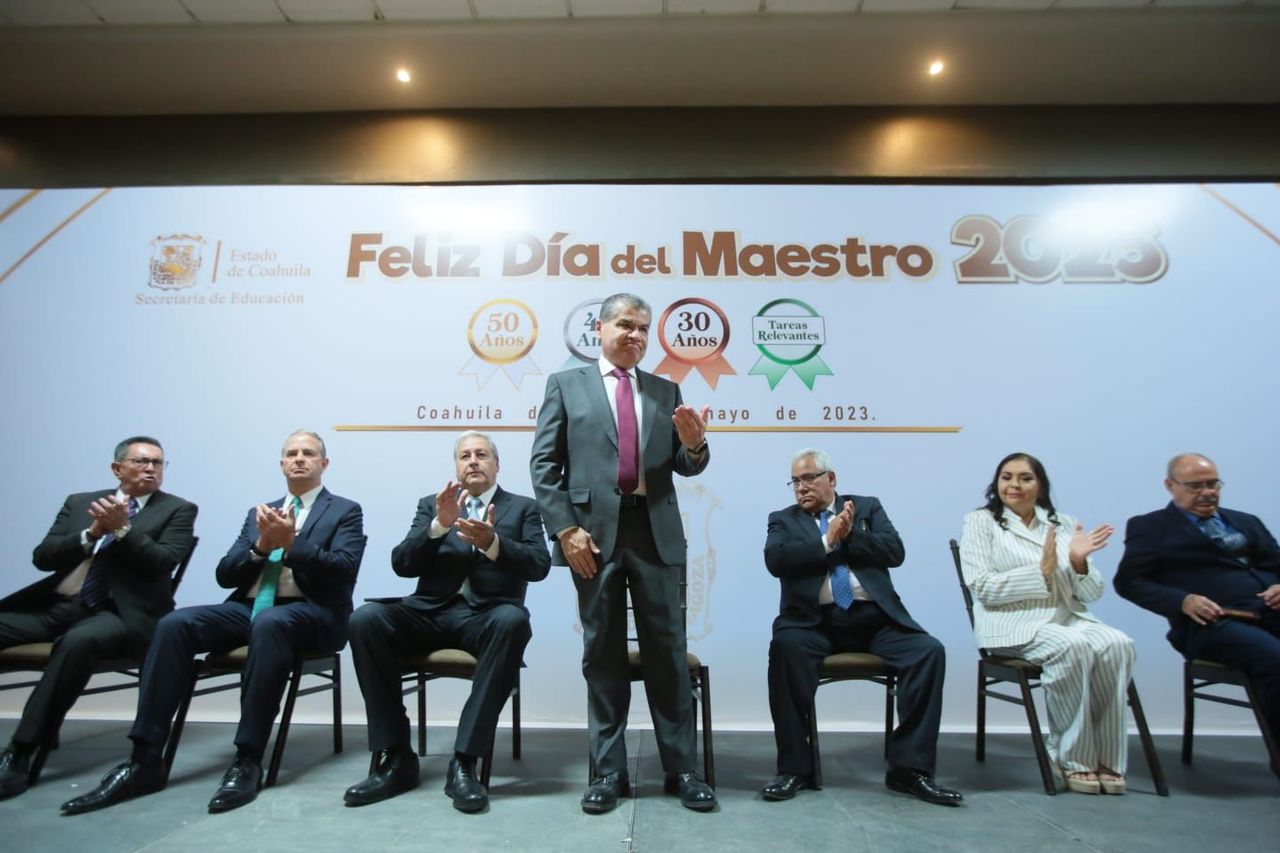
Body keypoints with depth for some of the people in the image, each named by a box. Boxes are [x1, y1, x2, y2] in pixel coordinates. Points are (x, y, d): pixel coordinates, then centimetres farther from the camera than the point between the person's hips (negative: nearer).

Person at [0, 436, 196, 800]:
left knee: (79, 640, -35)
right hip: (57, 604, 5)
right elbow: (42, 557, 8)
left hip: (120, 611, -5)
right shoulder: (79, 502, 18)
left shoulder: (178, 510, 5)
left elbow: (162, 563, -8)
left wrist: (122, 528, -16)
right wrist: (93, 533, -7)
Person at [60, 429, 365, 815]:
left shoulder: (345, 511, 7)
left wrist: (292, 542, -17)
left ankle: (248, 762, -31)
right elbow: (225, 575, 12)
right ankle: (145, 761, -18)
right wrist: (262, 545, -6)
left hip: (310, 612, -5)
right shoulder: (260, 513, 22)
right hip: (248, 608, 5)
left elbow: (344, 570, -9)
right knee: (174, 623, -21)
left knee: (270, 623, -39)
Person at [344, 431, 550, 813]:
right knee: (365, 618, -24)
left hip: (486, 616, -2)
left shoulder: (523, 508, 12)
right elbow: (402, 564, 5)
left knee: (512, 621, -36)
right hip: (432, 613, 3)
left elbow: (539, 565, -4)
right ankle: (395, 757, -15)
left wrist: (492, 543, -23)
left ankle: (464, 761, -27)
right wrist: (439, 525, -13)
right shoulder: (431, 505, 18)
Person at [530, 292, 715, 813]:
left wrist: (694, 445, -13)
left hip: (656, 531, 2)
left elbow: (684, 468, 11)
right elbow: (544, 463, 1)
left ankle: (680, 769, 19)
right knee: (602, 653, 8)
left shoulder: (666, 391, 14)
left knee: (667, 651, 6)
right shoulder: (566, 384, 7)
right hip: (594, 531, -2)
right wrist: (566, 529, -9)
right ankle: (609, 771, 21)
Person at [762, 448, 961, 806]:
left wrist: (849, 536, -7)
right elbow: (775, 559, -6)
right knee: (784, 647, -31)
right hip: (816, 621, -1)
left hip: (873, 617, 2)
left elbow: (895, 551, 1)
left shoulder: (867, 507, 17)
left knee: (929, 651, -22)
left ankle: (908, 767, -10)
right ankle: (794, 768, -17)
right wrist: (827, 541, -9)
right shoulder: (783, 519, 14)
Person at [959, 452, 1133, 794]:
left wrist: (1079, 563, -9)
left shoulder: (1063, 524, 17)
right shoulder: (981, 521, 5)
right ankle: (1073, 759, -15)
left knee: (1117, 644, -27)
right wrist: (1042, 571, -15)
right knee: (1072, 648, -32)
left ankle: (1107, 759, -13)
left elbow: (1091, 594, 12)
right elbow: (982, 588, -8)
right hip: (1014, 624, -4)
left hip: (1069, 619, 4)